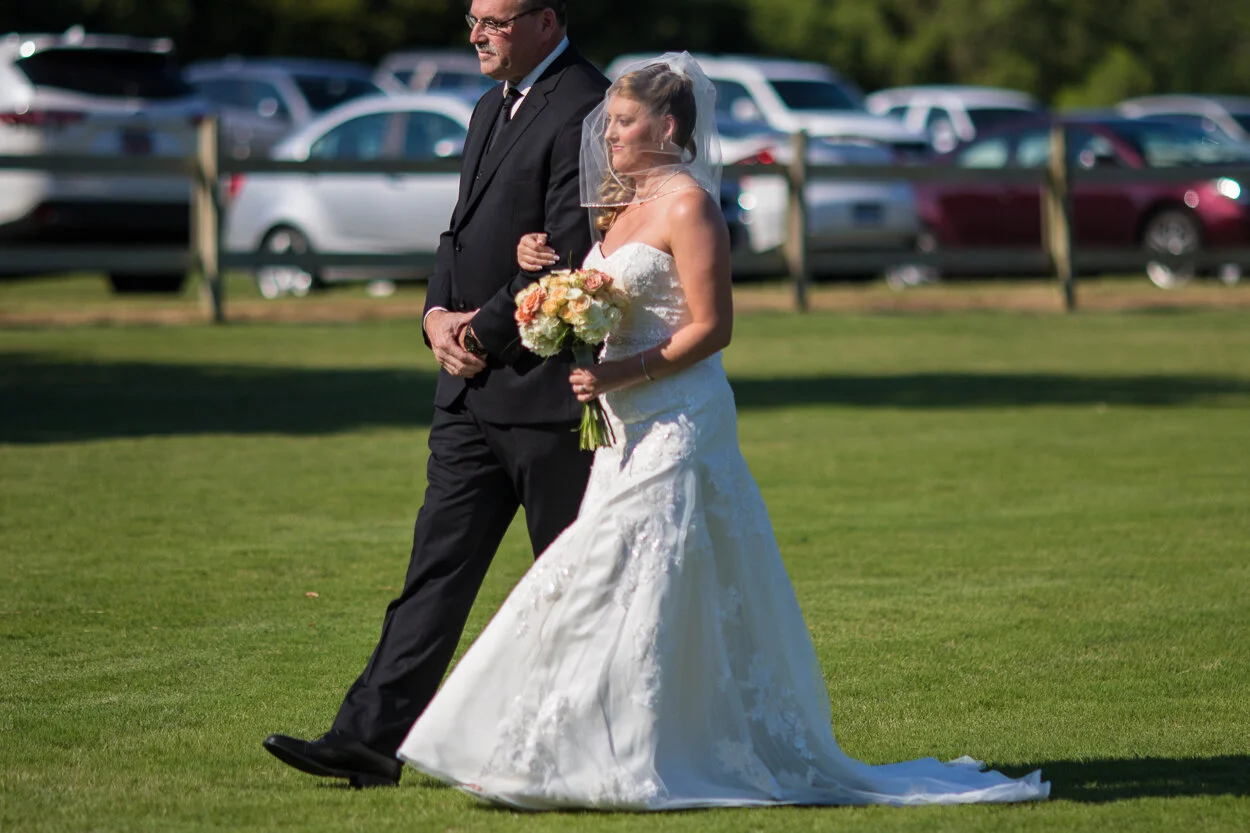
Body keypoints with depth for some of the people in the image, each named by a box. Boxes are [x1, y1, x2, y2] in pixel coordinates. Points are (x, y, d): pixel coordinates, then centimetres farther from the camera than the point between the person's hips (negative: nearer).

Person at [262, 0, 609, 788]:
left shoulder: (585, 110, -14)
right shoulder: (493, 108, 16)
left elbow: (568, 257, -20)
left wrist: (483, 333, -12)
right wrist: (439, 313, 2)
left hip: (545, 388, -9)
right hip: (476, 382, 9)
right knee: (439, 565, 4)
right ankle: (371, 738, 1)